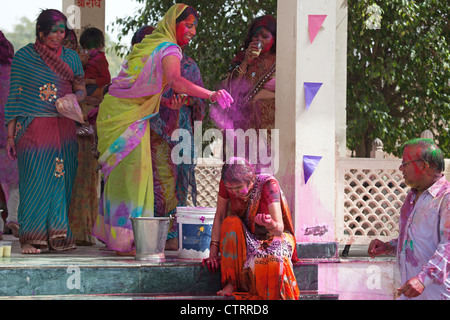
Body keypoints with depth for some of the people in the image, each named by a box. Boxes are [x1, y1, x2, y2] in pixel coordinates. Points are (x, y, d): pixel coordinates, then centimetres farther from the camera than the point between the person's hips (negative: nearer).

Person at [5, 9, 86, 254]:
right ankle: (30, 238, -1)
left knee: (61, 182, 2)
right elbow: (15, 96, 3)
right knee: (34, 181, -7)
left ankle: (58, 236, 9)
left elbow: (82, 90, 16)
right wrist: (10, 134, 0)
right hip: (32, 130, -3)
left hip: (63, 130, 3)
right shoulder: (23, 57, 3)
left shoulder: (70, 57, 11)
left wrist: (74, 98, -9)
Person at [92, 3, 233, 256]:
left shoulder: (150, 45, 16)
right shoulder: (168, 49, -14)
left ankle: (110, 232, 24)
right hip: (129, 119, -9)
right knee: (133, 176, -8)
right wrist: (210, 94, -47)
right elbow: (175, 81, -35)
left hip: (115, 112, 9)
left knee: (122, 176, 15)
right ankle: (127, 242, -8)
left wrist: (166, 102, 4)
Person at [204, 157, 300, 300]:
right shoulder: (226, 184, -15)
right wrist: (213, 250, -14)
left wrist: (271, 224, -57)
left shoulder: (268, 184, -26)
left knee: (273, 261, -38)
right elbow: (219, 216, -5)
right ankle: (231, 283, -27)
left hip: (275, 237, -4)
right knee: (231, 222, -30)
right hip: (246, 238, 4)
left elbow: (279, 229, -33)